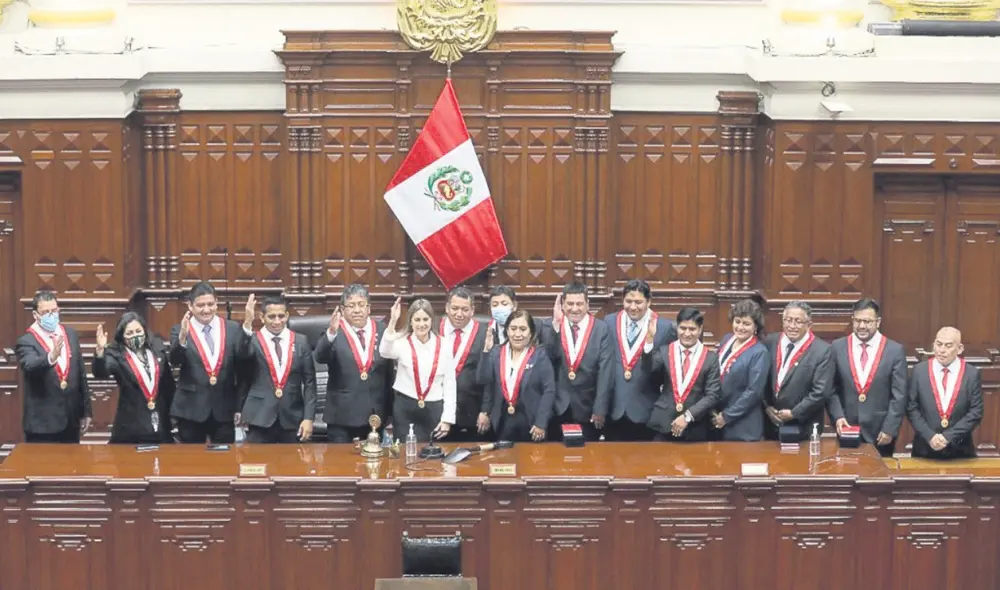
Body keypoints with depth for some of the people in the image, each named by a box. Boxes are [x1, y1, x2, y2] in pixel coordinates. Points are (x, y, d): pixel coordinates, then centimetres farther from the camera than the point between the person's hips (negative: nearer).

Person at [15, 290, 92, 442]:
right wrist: (51, 357, -50)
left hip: (71, 421, 5)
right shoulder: (26, 342, -9)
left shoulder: (70, 334, 8)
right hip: (42, 424, -5)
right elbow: (30, 366, -30)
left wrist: (86, 411, 13)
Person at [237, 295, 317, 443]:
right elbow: (241, 355, -24)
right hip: (260, 418, -2)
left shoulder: (301, 341, 6)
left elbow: (309, 382, 6)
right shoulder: (253, 341, -1)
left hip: (293, 419, 2)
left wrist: (308, 418, -2)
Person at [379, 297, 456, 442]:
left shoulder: (443, 345, 2)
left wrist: (447, 418, 0)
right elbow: (385, 352, -25)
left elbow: (449, 384, 4)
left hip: (434, 410, 1)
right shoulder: (402, 342, -2)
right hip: (405, 409, -1)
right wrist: (392, 322, -36)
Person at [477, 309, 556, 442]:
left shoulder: (540, 355, -4)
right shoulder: (496, 353, 5)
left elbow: (549, 390, -7)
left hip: (530, 423, -3)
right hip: (501, 423, 3)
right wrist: (486, 351, -14)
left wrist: (541, 423, -13)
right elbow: (484, 381, -6)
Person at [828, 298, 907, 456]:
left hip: (880, 433, -1)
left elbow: (899, 395, -2)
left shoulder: (895, 350, -1)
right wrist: (837, 417, -8)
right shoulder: (838, 347, 4)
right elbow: (831, 389, 5)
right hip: (847, 429, 1)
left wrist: (889, 429, -8)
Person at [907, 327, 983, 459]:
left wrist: (948, 436, -13)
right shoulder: (919, 371, -1)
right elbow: (911, 408, -2)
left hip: (960, 450, 0)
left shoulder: (972, 374, -3)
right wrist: (930, 436, -13)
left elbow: (976, 412, -6)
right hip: (925, 448, 0)